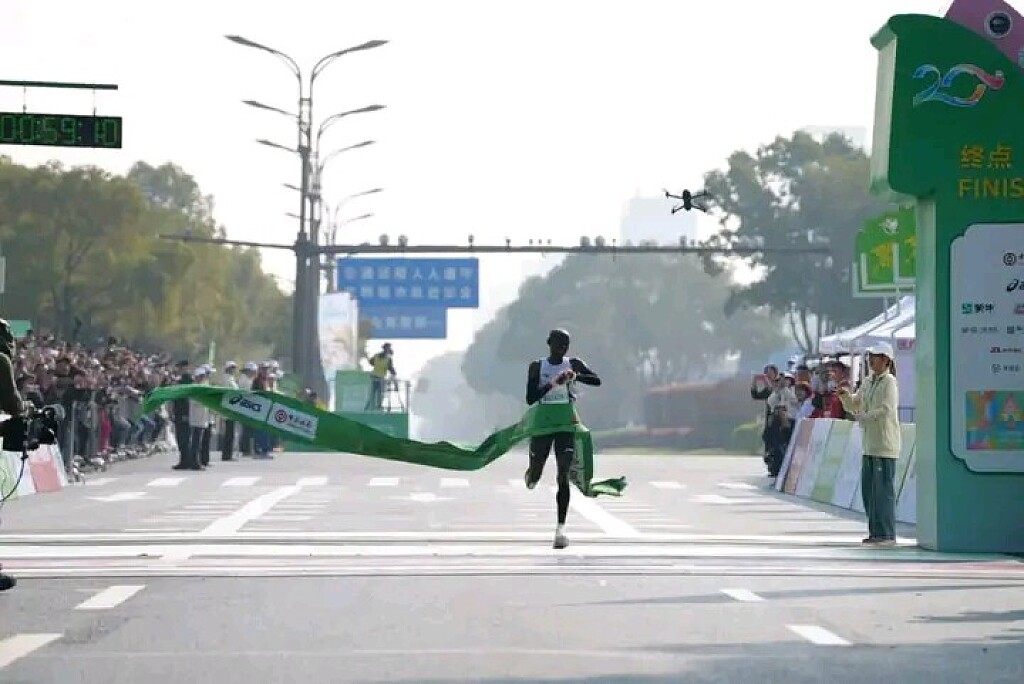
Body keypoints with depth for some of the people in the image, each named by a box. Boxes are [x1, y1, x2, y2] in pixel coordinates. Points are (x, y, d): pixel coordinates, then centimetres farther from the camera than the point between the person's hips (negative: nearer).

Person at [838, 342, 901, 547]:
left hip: (885, 445, -9)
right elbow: (853, 405, 22)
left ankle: (887, 534, -4)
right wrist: (845, 395, 2)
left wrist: (863, 417, -15)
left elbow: (886, 410, -20)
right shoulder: (868, 383, 16)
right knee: (868, 489, 9)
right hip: (870, 445, 9)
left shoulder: (889, 382, -9)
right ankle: (875, 532, 16)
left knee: (883, 489, -7)